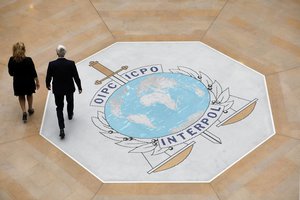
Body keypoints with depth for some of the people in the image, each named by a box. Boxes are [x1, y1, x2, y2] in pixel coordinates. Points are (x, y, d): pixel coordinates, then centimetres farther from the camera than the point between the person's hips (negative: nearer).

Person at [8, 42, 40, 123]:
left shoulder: (11, 60, -18)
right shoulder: (28, 60, -24)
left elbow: (11, 73, -6)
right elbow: (34, 73, -15)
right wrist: (37, 82, 1)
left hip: (18, 82, 1)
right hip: (29, 82, -1)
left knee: (21, 97, 24)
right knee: (29, 95, 27)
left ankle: (24, 112, 12)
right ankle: (30, 109, 45)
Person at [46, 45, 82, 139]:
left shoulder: (52, 64, -21)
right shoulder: (71, 63, -21)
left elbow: (48, 77, -8)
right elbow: (76, 77, -12)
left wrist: (48, 85, 14)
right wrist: (79, 87, 4)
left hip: (58, 89, -1)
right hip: (69, 88, 1)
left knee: (59, 108, 10)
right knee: (70, 101, 31)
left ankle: (61, 129, -3)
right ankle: (70, 115, 58)